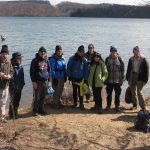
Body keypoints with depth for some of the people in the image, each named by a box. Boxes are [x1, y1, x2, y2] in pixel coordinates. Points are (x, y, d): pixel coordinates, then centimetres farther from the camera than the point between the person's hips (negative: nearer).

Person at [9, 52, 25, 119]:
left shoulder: (21, 67, 7)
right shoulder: (12, 67, -16)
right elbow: (11, 78, -17)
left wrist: (22, 84, 8)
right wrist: (13, 87, -16)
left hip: (19, 88, 7)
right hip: (13, 88, -7)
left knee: (17, 101, 15)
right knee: (13, 101, 3)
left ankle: (15, 113, 28)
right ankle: (12, 114, 16)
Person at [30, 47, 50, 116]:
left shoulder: (46, 61, 10)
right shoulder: (35, 61, -4)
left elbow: (48, 70, 17)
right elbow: (32, 71, -7)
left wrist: (48, 80, 13)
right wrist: (33, 81, -12)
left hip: (45, 81, 5)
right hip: (37, 81, -5)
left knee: (43, 97, 10)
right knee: (36, 97, -1)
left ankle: (41, 109, 23)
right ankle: (35, 111, 9)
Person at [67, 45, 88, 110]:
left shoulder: (84, 60, -1)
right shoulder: (72, 58, -5)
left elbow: (86, 69, 1)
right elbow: (68, 67, -3)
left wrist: (85, 78, -4)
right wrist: (69, 76, -8)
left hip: (81, 78, 0)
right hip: (74, 78, 0)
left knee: (80, 91, -1)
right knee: (74, 91, 12)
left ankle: (81, 104, 7)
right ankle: (75, 102, 23)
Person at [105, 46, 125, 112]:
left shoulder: (119, 59, -1)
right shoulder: (107, 59, 2)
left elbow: (122, 69, 0)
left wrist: (122, 79, -4)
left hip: (117, 80, -1)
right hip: (109, 80, 1)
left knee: (117, 94, 7)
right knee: (109, 94, 10)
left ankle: (117, 106, 19)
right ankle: (108, 106, 22)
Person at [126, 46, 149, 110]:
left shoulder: (144, 60, -6)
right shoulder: (131, 60, 6)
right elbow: (128, 69, 13)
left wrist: (145, 79, -9)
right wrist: (127, 78, 10)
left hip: (140, 79, -5)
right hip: (132, 78, 5)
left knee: (139, 92, -12)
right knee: (133, 92, 11)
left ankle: (143, 107, -4)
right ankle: (134, 105, 26)